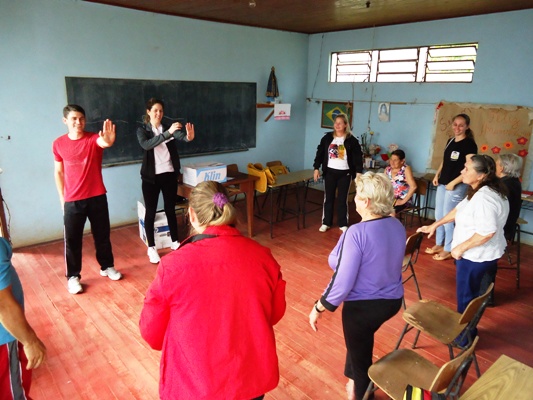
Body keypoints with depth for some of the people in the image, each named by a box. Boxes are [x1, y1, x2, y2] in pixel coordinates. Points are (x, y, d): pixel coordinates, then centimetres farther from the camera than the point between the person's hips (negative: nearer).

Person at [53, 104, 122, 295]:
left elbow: (104, 143, -32)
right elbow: (58, 172, 8)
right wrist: (62, 198, 5)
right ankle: (73, 276, 23)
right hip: (72, 201, 0)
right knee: (72, 240, 7)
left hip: (97, 197, 0)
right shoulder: (58, 144, -1)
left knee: (102, 235, 13)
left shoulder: (94, 138, -7)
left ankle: (107, 267, 33)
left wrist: (108, 141, -57)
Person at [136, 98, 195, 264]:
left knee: (170, 209, 12)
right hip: (151, 177, -2)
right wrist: (168, 133, -37)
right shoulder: (142, 130, -3)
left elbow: (180, 136, -18)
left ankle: (175, 241, 26)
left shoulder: (168, 128, 4)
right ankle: (151, 247, 15)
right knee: (151, 212, 4)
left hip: (169, 174, 3)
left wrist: (188, 136, -44)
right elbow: (146, 145, -26)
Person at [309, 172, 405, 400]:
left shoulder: (357, 232, -28)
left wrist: (318, 308, -12)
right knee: (362, 341, 32)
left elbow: (343, 280, -25)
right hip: (392, 300, 8)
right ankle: (355, 381, 51)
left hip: (362, 306, -8)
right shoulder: (398, 226, -4)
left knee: (360, 355, 17)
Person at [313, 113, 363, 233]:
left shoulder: (351, 140, -5)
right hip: (330, 172, 2)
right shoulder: (327, 137, 2)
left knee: (342, 199, 6)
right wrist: (316, 168, -1)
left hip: (345, 173, -2)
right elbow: (320, 153, 5)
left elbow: (358, 157, -5)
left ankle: (343, 224, 18)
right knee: (328, 197, 8)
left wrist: (359, 172, -13)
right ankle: (326, 222, 19)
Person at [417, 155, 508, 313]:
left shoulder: (484, 197, -29)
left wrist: (461, 247, -23)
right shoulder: (480, 191, 5)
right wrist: (435, 225, 13)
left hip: (476, 256, -10)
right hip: (478, 253, 10)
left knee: (465, 296, 7)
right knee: (473, 291, 23)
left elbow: (487, 232, -34)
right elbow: (460, 209, 14)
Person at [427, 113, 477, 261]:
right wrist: (437, 175, 7)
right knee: (439, 215, 13)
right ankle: (439, 244, 28)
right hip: (442, 184, 8)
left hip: (457, 186, -7)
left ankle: (448, 250, 13)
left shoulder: (470, 144, -12)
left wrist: (453, 183, -18)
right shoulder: (450, 141, 10)